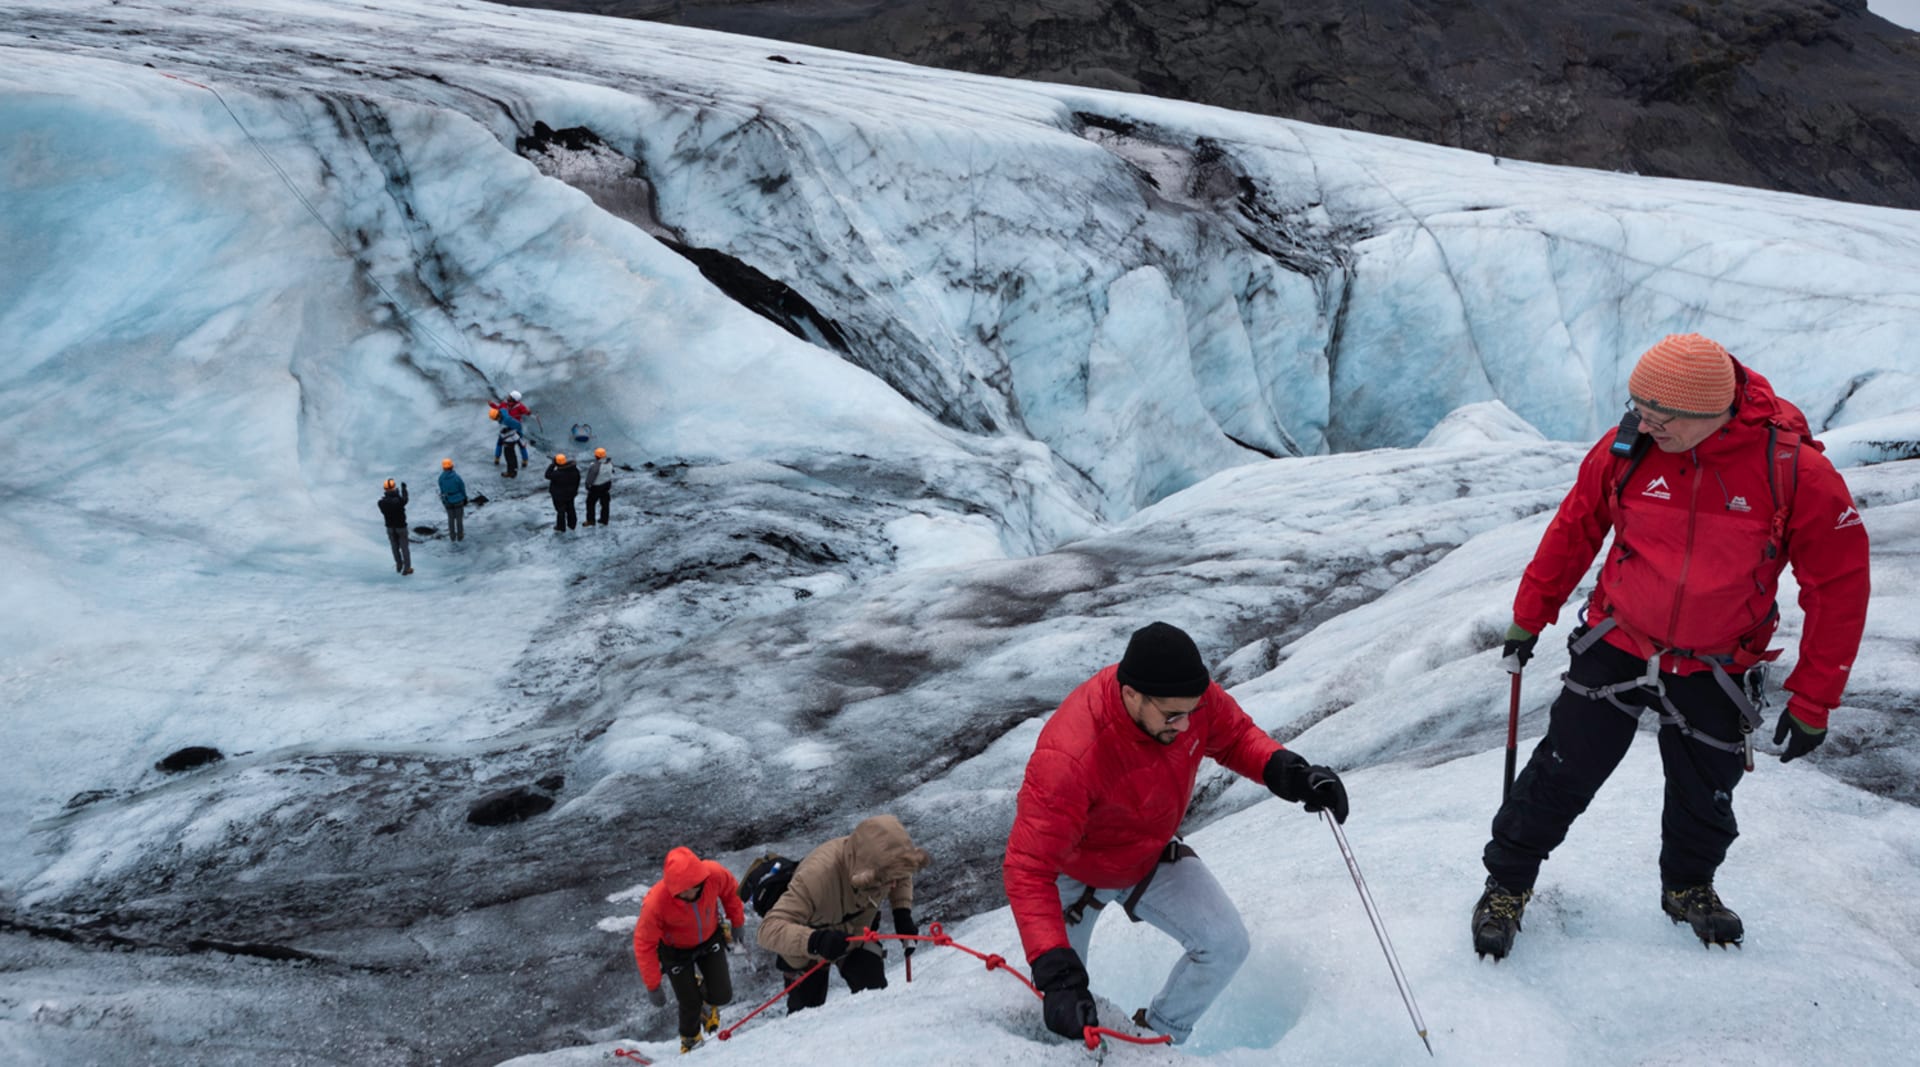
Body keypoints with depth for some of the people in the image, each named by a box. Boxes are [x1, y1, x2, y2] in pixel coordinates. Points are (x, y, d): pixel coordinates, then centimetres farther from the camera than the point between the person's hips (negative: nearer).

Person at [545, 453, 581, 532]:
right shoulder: (574, 469, -14)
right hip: (571, 493, 6)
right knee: (570, 509, 22)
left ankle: (561, 528, 27)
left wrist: (553, 464, -20)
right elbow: (577, 480, 0)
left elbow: (548, 475, -20)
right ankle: (571, 524, 39)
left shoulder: (558, 473, -35)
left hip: (559, 495, -6)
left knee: (560, 511, 11)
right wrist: (575, 489, 15)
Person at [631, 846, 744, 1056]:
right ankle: (690, 1041, 40)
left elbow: (730, 890, -8)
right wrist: (653, 986, -18)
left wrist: (737, 923, 4)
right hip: (676, 950, -2)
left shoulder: (714, 874, -35)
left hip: (710, 939, 3)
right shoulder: (655, 903, -41)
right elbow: (644, 945, -25)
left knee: (722, 996, 0)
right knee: (691, 1005, 5)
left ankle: (706, 997, 39)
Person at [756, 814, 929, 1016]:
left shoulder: (884, 866, -30)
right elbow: (769, 929, -49)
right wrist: (815, 941, -65)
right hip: (808, 946, -3)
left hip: (855, 936, 4)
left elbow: (903, 878, -2)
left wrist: (903, 912, -19)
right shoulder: (818, 875, -46)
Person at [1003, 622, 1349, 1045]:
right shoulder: (1068, 757, -45)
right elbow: (1029, 868, -44)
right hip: (1071, 868, -4)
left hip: (1151, 855, 5)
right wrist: (1056, 972, -53)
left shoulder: (1190, 697, -28)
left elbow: (1234, 735, -6)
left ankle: (1157, 1037, 18)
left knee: (1226, 945, -6)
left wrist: (1285, 770, -27)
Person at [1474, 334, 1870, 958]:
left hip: (1713, 673, 0)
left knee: (1704, 799, 16)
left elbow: (1838, 589, -11)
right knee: (1563, 773, 3)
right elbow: (1573, 531, 1)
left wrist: (1812, 703, -8)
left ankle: (1688, 886, 45)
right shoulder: (1626, 450, -15)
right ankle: (1507, 883, 22)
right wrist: (1528, 618, 8)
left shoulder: (1797, 473, -21)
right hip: (1616, 645, 0)